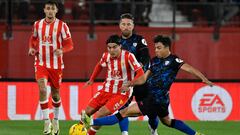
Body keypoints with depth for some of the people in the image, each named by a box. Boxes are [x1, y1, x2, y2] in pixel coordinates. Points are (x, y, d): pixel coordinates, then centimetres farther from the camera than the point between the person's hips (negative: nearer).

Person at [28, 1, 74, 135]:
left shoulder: (62, 25, -7)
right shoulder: (37, 24, 2)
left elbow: (69, 44, -7)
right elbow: (33, 38, 19)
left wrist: (62, 50, -27)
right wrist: (32, 48, -1)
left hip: (56, 64, -1)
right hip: (41, 63, 1)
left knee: (55, 93, 11)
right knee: (42, 89, -19)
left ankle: (55, 120, 34)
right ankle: (46, 121, -16)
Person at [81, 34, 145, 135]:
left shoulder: (128, 56, -19)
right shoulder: (106, 56, -2)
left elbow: (141, 74, -21)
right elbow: (100, 65, 23)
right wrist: (91, 79, 19)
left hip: (121, 93, -5)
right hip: (106, 91, 5)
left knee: (100, 114, -21)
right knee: (87, 112, -2)